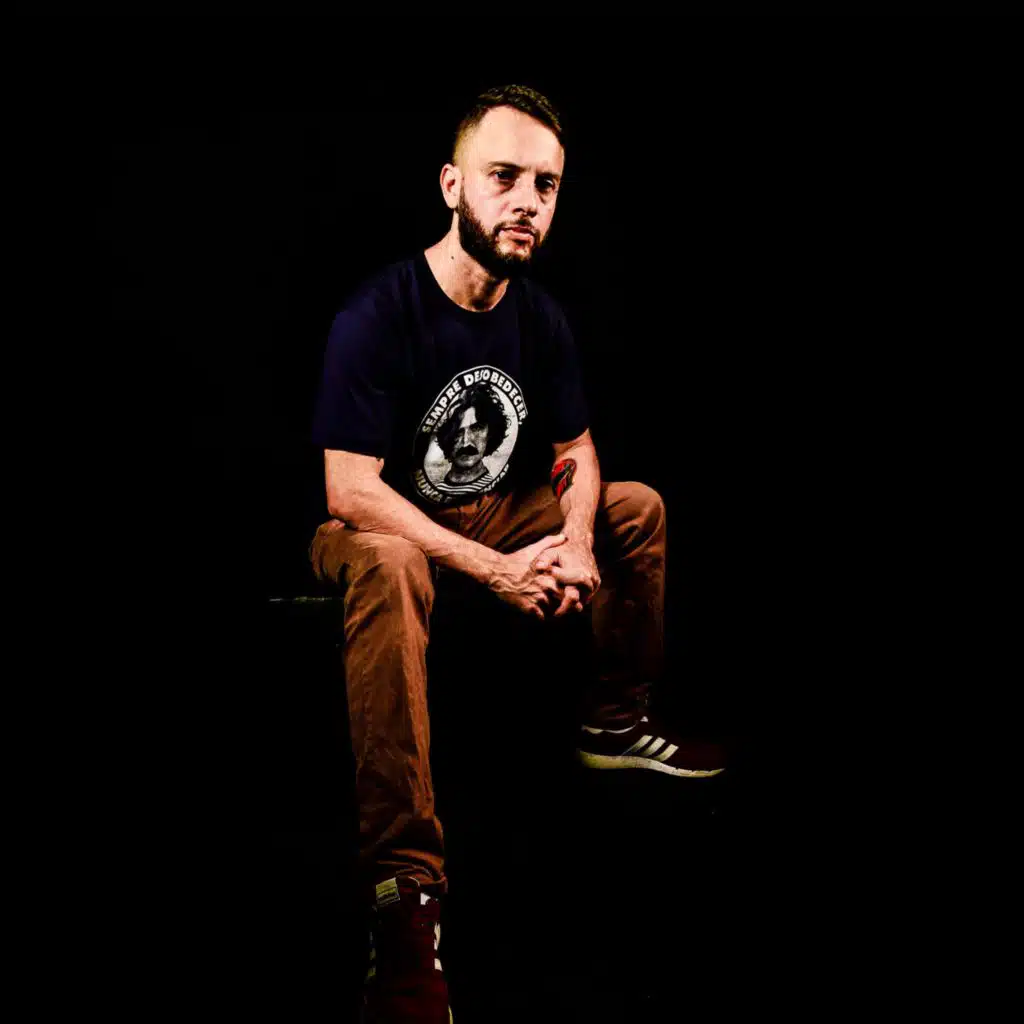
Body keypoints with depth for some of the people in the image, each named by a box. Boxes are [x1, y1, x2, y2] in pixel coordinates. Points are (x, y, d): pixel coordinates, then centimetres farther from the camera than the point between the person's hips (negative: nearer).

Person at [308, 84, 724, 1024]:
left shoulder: (541, 317, -2)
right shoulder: (378, 317, -24)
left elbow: (576, 452, 7)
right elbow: (350, 492, -28)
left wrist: (576, 540, -16)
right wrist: (492, 569, -30)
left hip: (497, 519, 8)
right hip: (384, 528, -7)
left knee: (638, 507, 1)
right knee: (388, 570, -41)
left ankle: (617, 719, 15)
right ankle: (405, 890, -48)